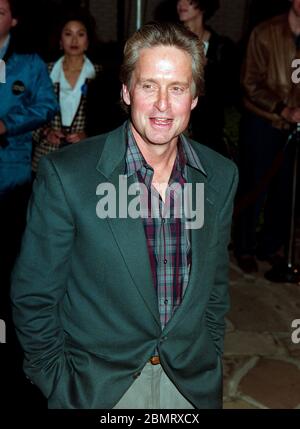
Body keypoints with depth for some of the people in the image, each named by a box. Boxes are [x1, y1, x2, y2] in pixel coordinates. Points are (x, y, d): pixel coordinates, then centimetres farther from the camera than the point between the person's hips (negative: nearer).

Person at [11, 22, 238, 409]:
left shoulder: (221, 176, -5)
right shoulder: (64, 174, -18)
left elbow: (216, 286, 6)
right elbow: (33, 297, -10)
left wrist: (210, 367, 8)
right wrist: (58, 387, -6)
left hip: (191, 382, 3)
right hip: (98, 388, -3)